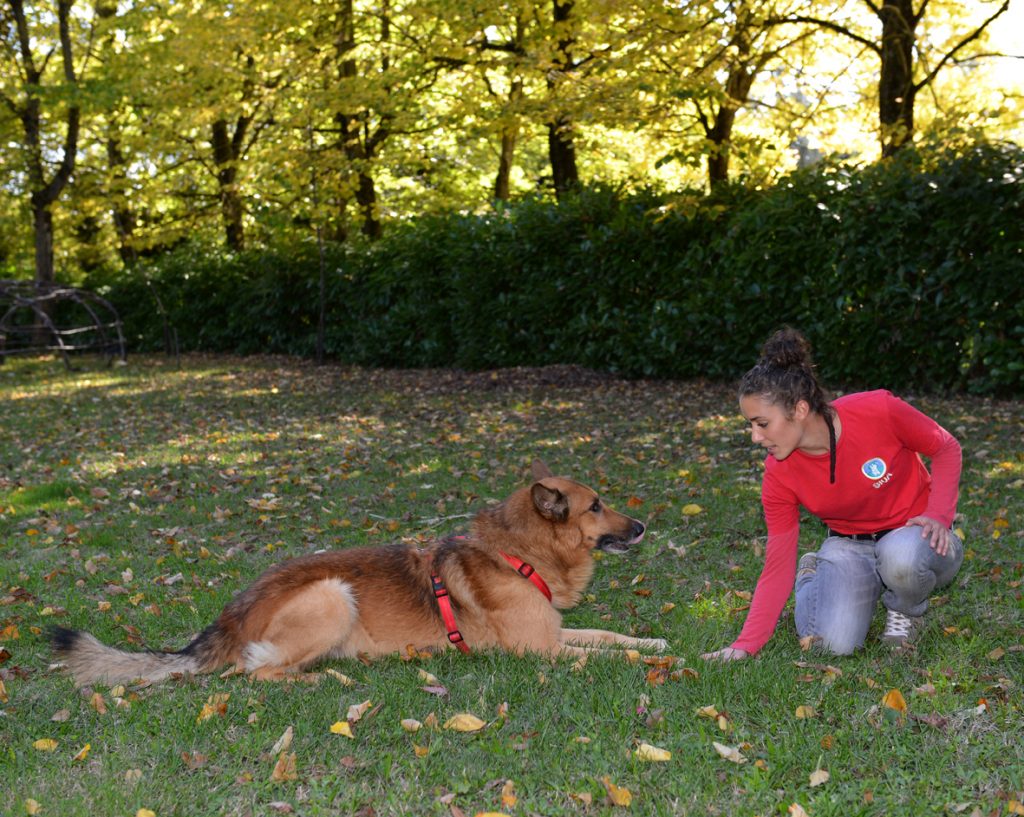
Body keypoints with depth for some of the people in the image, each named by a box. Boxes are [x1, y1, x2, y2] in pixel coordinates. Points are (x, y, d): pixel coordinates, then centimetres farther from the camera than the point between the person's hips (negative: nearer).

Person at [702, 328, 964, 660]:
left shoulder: (878, 411, -24)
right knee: (836, 643, -26)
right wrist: (745, 645, -18)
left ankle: (906, 609, -2)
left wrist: (938, 515, -21)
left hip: (914, 532, -2)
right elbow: (777, 568, -11)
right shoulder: (779, 475, -15)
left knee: (902, 556, -40)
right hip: (848, 547, 2)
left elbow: (946, 448, -6)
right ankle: (812, 576, 10)